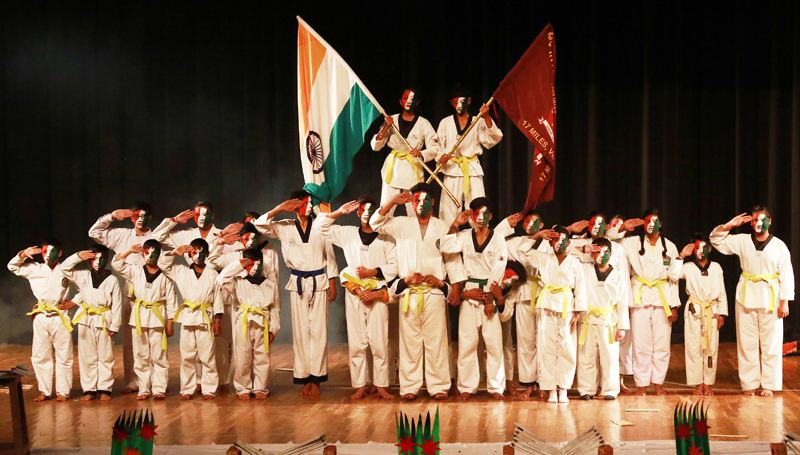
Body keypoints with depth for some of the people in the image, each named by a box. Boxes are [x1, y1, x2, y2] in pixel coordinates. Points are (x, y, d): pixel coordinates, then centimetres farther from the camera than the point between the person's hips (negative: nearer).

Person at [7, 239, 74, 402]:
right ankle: (44, 391, 16)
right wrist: (23, 255, -3)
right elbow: (13, 266, 13)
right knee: (39, 356, 6)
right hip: (41, 317, 3)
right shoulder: (35, 269, 6)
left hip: (60, 317, -3)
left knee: (63, 356, 0)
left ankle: (63, 391, 8)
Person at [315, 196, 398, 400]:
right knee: (356, 343, 3)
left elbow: (394, 266, 0)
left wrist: (373, 272, -10)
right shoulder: (347, 234, 10)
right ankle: (360, 386, 11)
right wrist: (339, 212, 3)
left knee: (379, 343, -1)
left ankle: (381, 385, 7)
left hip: (378, 295, -1)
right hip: (354, 295, 2)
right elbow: (320, 226, 10)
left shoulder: (385, 237, 4)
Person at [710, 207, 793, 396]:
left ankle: (768, 384, 9)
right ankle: (750, 384, 12)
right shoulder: (742, 241, 6)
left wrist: (784, 302, -5)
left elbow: (786, 275, 0)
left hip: (770, 298, -2)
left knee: (770, 343, 0)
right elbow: (716, 240, 10)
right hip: (746, 296, 2)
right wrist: (729, 225, -4)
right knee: (747, 343, 4)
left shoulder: (779, 246, 0)